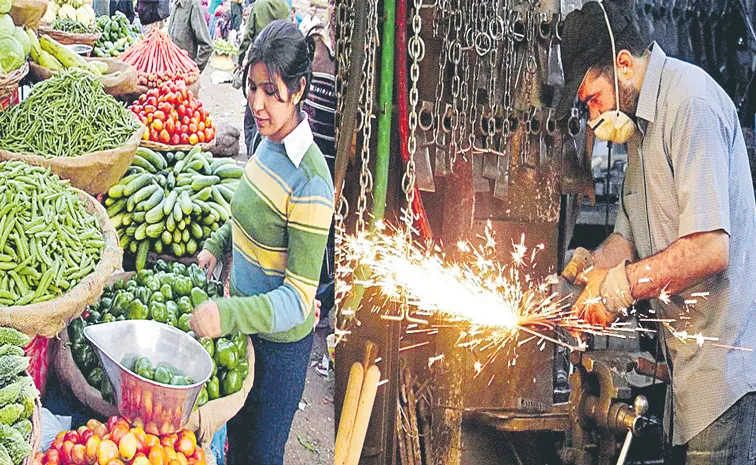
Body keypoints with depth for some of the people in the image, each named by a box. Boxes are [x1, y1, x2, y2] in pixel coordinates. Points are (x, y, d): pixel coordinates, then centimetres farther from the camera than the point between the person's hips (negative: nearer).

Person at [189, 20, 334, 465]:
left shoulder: (310, 181, -29)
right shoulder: (270, 141, -3)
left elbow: (299, 298, -29)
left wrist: (228, 314, -39)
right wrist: (217, 245, 5)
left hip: (280, 344, -8)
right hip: (246, 325, 8)